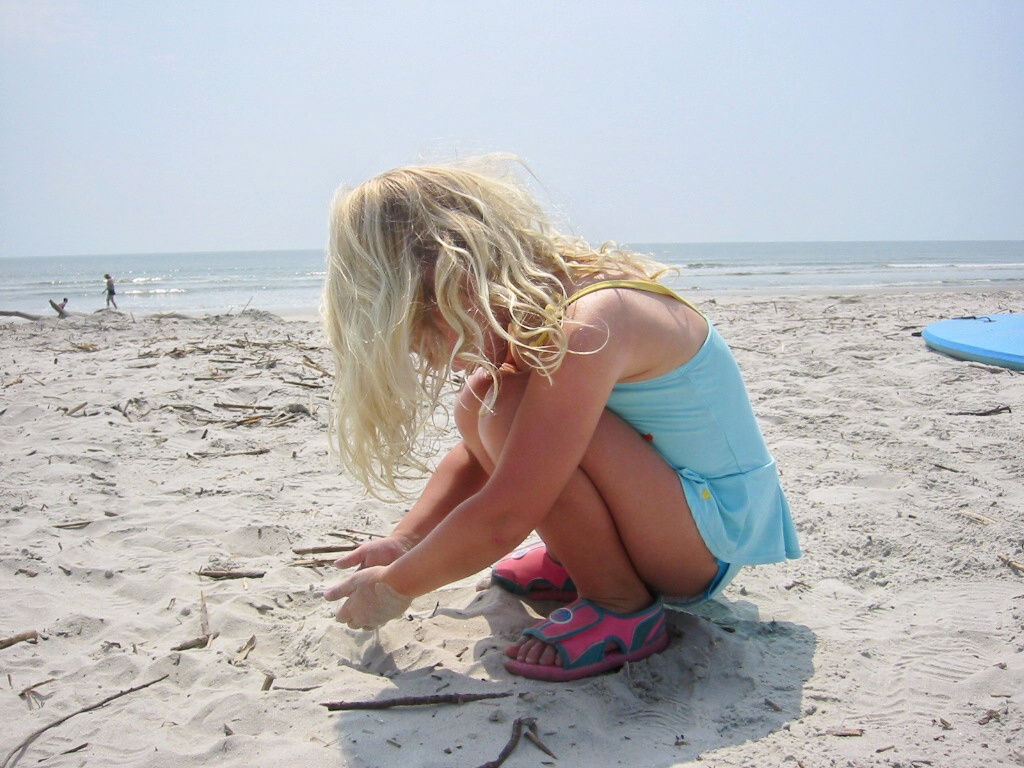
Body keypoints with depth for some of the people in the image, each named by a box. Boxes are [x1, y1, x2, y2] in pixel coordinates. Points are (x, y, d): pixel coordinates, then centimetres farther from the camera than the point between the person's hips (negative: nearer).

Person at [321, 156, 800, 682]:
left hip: (716, 535, -9)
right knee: (480, 405, 2)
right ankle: (581, 559, 11)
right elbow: (476, 457, 12)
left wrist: (396, 587, -13)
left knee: (507, 411, -28)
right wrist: (405, 541, 1)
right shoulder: (532, 304, 0)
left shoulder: (585, 325, -29)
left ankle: (622, 609, -12)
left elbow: (502, 520, -29)